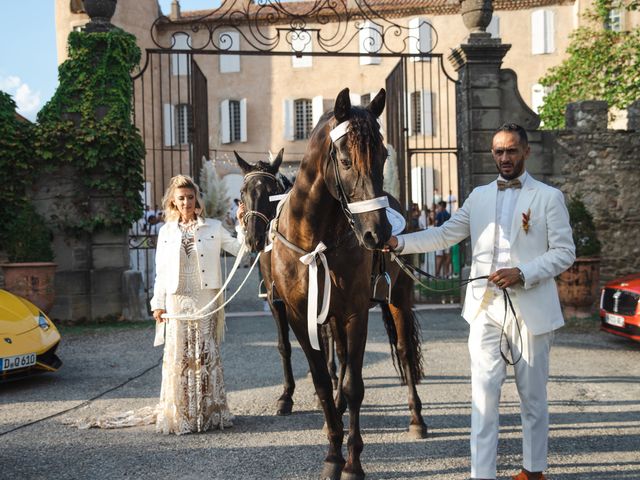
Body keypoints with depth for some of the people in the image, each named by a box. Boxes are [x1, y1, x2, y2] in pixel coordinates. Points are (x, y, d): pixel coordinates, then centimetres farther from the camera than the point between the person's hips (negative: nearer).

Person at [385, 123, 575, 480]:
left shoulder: (549, 197, 1)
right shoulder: (479, 197, 12)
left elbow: (565, 252, -3)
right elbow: (445, 235, 9)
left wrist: (523, 273, -17)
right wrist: (399, 243, -5)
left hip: (531, 308, -2)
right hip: (485, 307, 3)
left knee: (533, 395, 10)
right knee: (484, 393, -3)